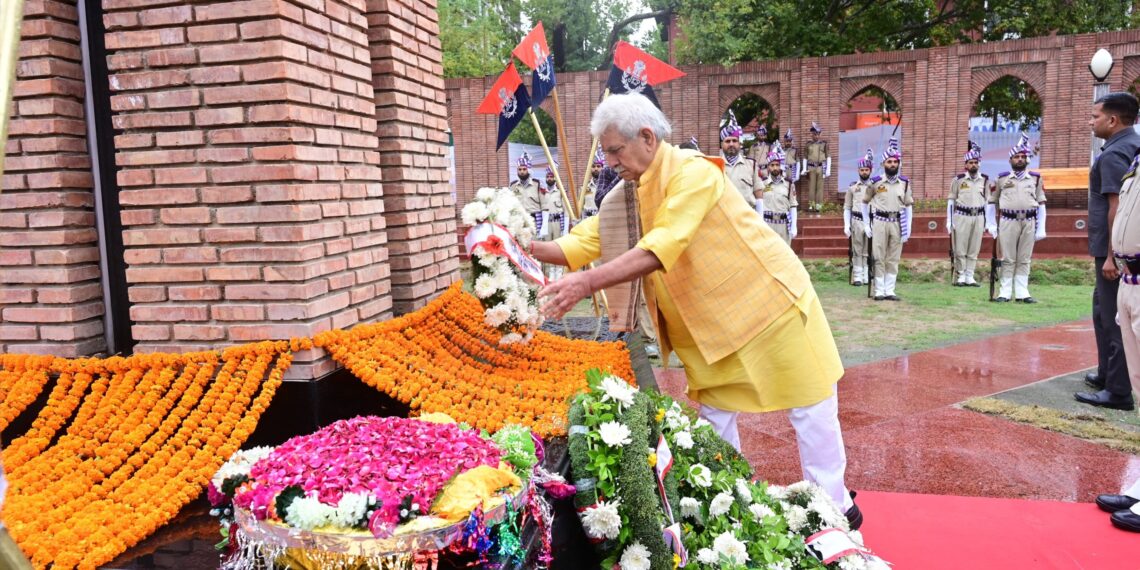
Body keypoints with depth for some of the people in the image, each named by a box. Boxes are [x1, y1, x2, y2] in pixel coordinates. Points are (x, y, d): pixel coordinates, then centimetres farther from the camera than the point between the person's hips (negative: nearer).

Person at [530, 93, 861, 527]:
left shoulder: (693, 172, -24)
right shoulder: (632, 190, 2)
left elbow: (660, 248, -35)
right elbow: (589, 239, -2)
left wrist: (587, 282, -43)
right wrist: (529, 249, -16)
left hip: (771, 300, -7)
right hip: (714, 321, 8)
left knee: (810, 409, 7)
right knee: (714, 418, 11)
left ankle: (834, 506, 23)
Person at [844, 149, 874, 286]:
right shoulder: (852, 187, 6)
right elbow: (847, 208, 5)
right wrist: (846, 225, -2)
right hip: (857, 221, 0)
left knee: (869, 252, 4)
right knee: (857, 251, 1)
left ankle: (867, 277, 10)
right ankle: (857, 277, 4)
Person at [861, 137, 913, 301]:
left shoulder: (904, 183, 5)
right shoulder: (875, 182, -2)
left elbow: (908, 206, 9)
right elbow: (865, 202, 8)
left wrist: (908, 228, 3)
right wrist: (866, 225, 4)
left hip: (897, 223, 2)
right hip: (879, 222, -2)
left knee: (894, 259, 6)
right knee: (879, 258, 0)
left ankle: (890, 290, 13)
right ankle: (879, 291, 7)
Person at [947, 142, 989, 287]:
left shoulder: (985, 180, 8)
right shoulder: (958, 179, 0)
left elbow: (987, 200, 13)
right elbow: (951, 200, 2)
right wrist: (949, 221, -2)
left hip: (978, 217, 3)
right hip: (961, 217, -3)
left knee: (974, 250, 4)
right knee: (960, 250, -3)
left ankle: (969, 277, 10)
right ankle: (960, 277, 5)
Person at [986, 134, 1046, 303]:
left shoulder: (1036, 178, 9)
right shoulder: (1002, 178, 5)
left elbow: (1041, 203, 9)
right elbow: (992, 201, 10)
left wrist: (1041, 229, 3)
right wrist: (991, 224, 4)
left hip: (1029, 222, 2)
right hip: (1008, 222, -1)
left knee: (1024, 260, 5)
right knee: (1008, 259, 2)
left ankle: (1022, 292, 10)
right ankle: (1005, 292, 6)